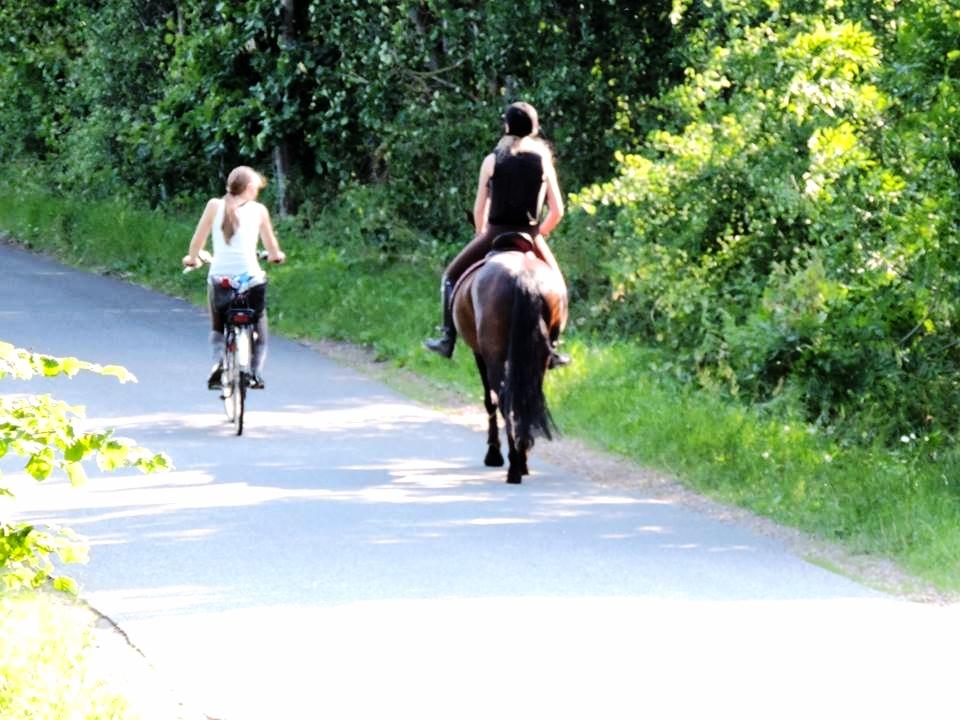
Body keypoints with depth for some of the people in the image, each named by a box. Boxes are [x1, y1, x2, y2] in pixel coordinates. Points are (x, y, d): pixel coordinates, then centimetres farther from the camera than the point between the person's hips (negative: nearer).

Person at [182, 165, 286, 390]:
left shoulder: (215, 205, 1)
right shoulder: (258, 210, 2)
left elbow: (198, 240, 3)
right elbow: (272, 247, 13)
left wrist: (192, 258, 23)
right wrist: (276, 255, 36)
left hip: (219, 276, 1)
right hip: (251, 277, -1)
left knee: (218, 330, 17)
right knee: (258, 331, 18)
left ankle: (218, 362, -12)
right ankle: (255, 373, 0)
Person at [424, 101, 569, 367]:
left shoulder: (492, 161, -1)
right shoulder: (544, 161, 2)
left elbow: (479, 210, 2)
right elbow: (557, 211, 1)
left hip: (495, 235, -1)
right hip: (530, 238, 1)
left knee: (452, 276, 21)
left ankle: (448, 339, 15)